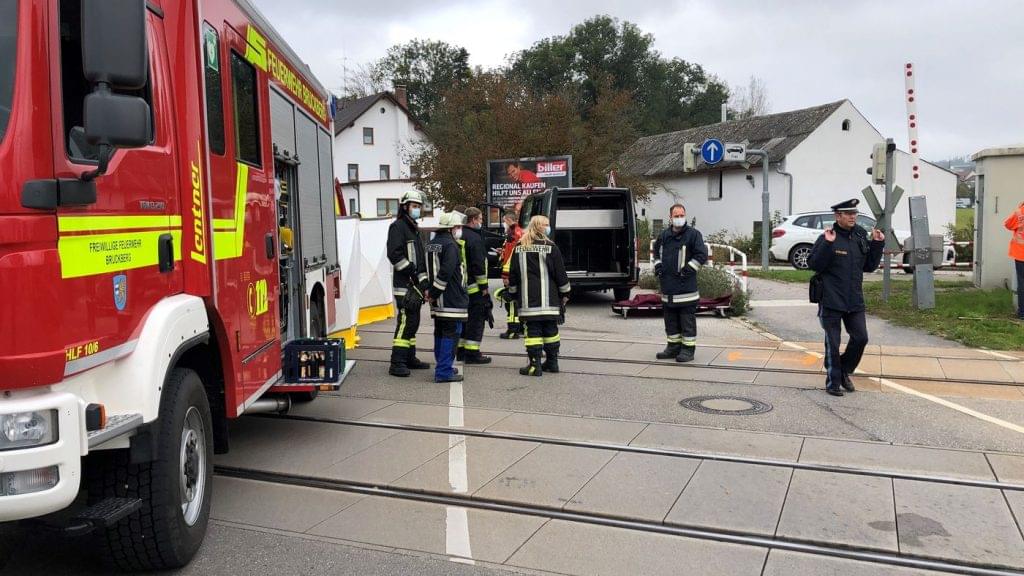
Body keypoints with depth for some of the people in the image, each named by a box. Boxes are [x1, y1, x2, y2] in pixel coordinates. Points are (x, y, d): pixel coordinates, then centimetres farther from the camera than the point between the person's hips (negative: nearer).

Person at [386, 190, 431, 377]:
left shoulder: (414, 229, 22)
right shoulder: (398, 227, -7)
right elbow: (394, 255, -19)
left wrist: (425, 284, 16)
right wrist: (413, 272, -17)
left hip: (415, 285, 10)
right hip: (404, 285, -10)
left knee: (413, 322, 14)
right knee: (405, 321, -14)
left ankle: (409, 358, 23)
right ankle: (397, 364, -13)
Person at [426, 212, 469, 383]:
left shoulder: (431, 244, 15)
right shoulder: (450, 245, -14)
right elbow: (446, 271, -23)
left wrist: (433, 293, 16)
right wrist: (434, 293, -16)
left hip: (438, 300, 10)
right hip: (452, 299, -9)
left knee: (440, 333, 17)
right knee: (451, 333, -6)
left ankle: (442, 367, 27)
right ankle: (444, 372, -7)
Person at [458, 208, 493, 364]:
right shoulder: (474, 238, -16)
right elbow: (478, 264, -20)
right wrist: (484, 286, -14)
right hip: (474, 287, -9)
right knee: (476, 320, -2)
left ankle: (461, 351, 21)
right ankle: (472, 353, -1)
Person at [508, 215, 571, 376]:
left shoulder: (519, 248, 3)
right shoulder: (551, 248, -3)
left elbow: (513, 274, 7)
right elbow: (560, 273, 0)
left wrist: (513, 293, 18)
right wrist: (564, 293, 10)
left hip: (528, 299, 1)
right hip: (549, 299, -1)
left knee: (533, 330, 0)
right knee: (551, 329, 10)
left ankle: (535, 364, -4)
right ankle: (552, 362, 18)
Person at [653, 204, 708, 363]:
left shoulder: (693, 234, -4)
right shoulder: (664, 235, 12)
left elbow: (702, 255, -9)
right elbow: (656, 251, 30)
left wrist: (688, 269, -14)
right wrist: (658, 265, 15)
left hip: (686, 285, -6)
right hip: (668, 285, 6)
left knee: (687, 318, -2)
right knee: (670, 318, 13)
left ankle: (688, 348, 4)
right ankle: (673, 346, 23)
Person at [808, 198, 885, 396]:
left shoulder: (861, 238, 9)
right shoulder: (826, 239, -9)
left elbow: (869, 266, 16)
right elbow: (814, 264, -16)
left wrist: (877, 244, 6)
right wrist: (827, 244, -25)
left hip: (855, 301, 5)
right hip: (831, 301, -5)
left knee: (860, 338, 5)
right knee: (833, 343, 3)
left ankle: (844, 371, 27)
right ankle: (833, 382, 15)